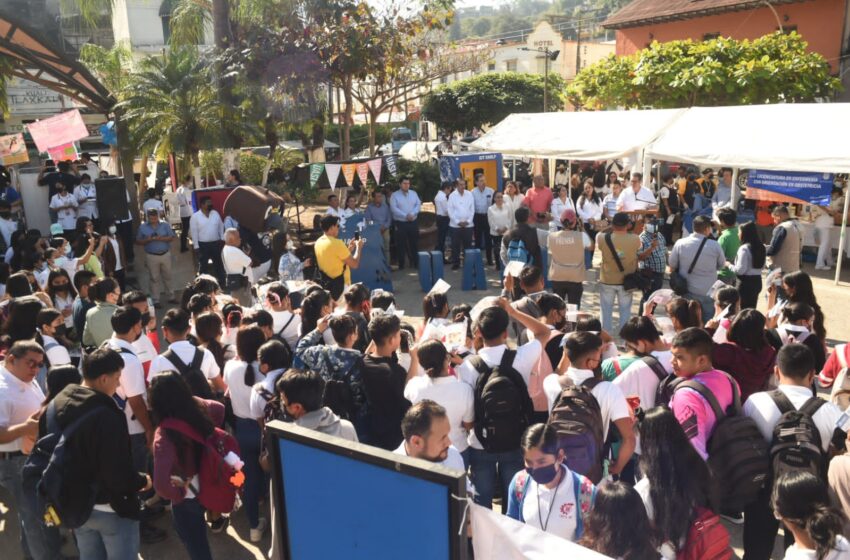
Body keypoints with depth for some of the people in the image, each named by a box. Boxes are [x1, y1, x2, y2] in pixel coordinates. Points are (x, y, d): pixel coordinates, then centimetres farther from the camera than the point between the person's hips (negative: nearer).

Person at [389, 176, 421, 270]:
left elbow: (418, 205, 2)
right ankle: (401, 265, 9)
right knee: (401, 245, 1)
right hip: (400, 223, -3)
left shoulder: (414, 193, 9)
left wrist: (412, 214, -15)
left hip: (413, 223, 4)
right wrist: (405, 216, -18)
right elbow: (394, 209, -13)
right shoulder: (395, 195, -4)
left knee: (414, 243, 9)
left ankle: (415, 263, 19)